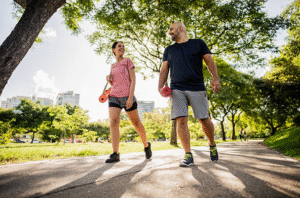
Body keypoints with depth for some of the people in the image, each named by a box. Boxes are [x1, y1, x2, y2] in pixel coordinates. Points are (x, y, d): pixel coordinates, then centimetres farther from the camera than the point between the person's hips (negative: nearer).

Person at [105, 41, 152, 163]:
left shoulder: (127, 61, 6)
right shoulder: (113, 66, 20)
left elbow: (133, 80, -3)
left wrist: (130, 97, -14)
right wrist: (109, 80, 2)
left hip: (127, 96, -4)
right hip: (114, 97, 4)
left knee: (136, 123, 3)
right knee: (113, 122, -14)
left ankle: (146, 145, 24)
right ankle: (115, 154, -14)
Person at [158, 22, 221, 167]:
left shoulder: (198, 43, 14)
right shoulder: (169, 50, 21)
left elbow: (209, 61, 9)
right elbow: (164, 70, 16)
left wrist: (215, 79, -7)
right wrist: (160, 86, 0)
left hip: (197, 88, -1)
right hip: (177, 90, 2)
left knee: (204, 120, 1)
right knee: (181, 120, -11)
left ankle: (212, 145, 29)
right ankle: (188, 156, -3)